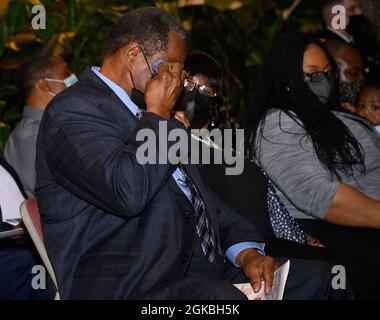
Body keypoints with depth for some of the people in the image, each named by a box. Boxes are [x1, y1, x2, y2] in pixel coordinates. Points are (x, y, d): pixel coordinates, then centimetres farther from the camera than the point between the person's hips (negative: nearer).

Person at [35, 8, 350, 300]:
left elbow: (199, 193, 23)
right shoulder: (72, 110, -8)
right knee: (223, 299, -37)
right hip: (129, 283, -9)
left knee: (319, 278, -4)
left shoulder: (147, 115, 23)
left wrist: (246, 251, 5)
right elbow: (128, 192, -24)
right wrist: (158, 115, -9)